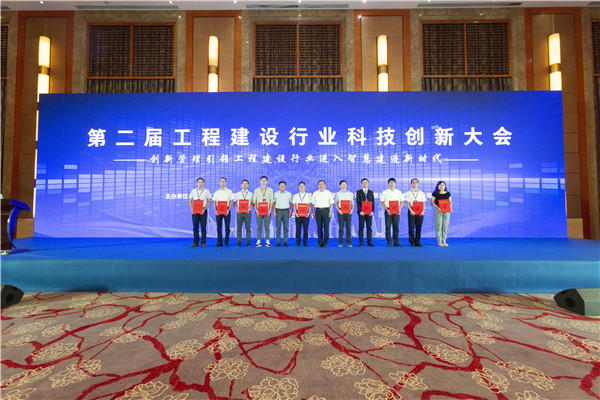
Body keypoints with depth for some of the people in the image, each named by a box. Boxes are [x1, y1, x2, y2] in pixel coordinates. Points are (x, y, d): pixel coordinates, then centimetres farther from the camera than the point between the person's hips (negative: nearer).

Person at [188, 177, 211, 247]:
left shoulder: (206, 191, 5)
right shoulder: (193, 191, 11)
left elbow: (209, 201, 2)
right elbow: (190, 201, 12)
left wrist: (204, 209, -9)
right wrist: (192, 209, -3)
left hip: (203, 211, -2)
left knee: (203, 227, -1)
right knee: (195, 227, 3)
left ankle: (203, 242, 5)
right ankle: (195, 242, 9)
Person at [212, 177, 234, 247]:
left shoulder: (229, 191, 6)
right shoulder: (216, 192, 12)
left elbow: (231, 201, 2)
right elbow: (214, 202, 11)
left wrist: (228, 210, -11)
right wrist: (215, 210, -3)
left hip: (226, 210, -2)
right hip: (218, 210, 2)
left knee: (227, 227, 0)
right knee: (219, 227, 2)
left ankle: (226, 242, 6)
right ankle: (219, 242, 8)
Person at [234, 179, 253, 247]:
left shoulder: (250, 194, 8)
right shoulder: (237, 194, 11)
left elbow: (253, 203, 6)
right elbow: (234, 203, 10)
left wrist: (249, 208, -12)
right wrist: (237, 208, -7)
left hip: (247, 212, -1)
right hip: (239, 212, 1)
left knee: (248, 228, 0)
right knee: (239, 228, 2)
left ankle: (248, 242, 6)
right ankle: (239, 242, 8)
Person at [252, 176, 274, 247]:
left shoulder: (270, 190, 8)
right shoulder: (256, 190, 9)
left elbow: (271, 201, 4)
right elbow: (254, 201, 6)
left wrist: (269, 210, -6)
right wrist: (256, 210, -5)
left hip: (267, 211, 0)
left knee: (267, 227, 1)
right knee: (259, 227, 1)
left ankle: (267, 241, 7)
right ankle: (258, 241, 6)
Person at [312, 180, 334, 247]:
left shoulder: (328, 193, 5)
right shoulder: (315, 193, 8)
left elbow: (331, 203, 4)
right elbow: (313, 204, 9)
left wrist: (330, 212, -5)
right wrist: (313, 212, 3)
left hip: (326, 210, -1)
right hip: (318, 210, 1)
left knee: (326, 227, -2)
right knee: (319, 227, 3)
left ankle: (325, 243, 6)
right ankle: (320, 243, 11)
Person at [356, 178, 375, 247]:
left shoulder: (371, 192, 13)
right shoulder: (359, 192, 5)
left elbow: (373, 202, 8)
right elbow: (357, 202, -1)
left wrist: (372, 211, -4)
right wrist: (360, 211, -12)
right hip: (361, 212, -2)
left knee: (369, 227, 2)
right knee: (361, 227, 0)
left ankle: (369, 242, 6)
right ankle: (361, 242, 4)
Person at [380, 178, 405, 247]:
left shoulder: (399, 192, 11)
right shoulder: (385, 192, 4)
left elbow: (402, 201, 12)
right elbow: (382, 202, 2)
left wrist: (399, 209, -4)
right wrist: (387, 210, -9)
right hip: (388, 211, -2)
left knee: (396, 226, 3)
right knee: (388, 226, -1)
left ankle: (396, 242, 8)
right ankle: (389, 242, 5)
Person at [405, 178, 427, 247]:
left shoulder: (422, 193, 13)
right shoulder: (408, 193, 6)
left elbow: (423, 203, 8)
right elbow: (408, 203, -2)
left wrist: (423, 211, -7)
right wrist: (411, 211, -15)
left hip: (419, 212, 2)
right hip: (412, 211, -2)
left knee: (419, 227, 2)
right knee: (411, 226, -4)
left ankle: (417, 242, 10)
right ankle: (412, 242, 4)